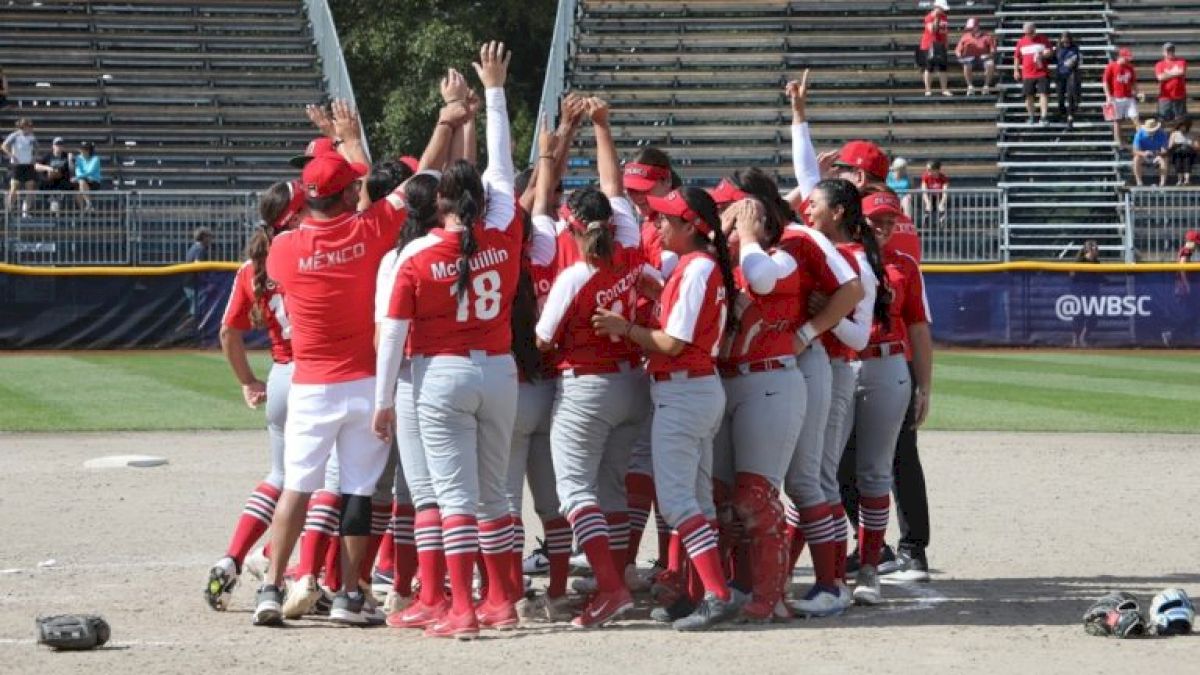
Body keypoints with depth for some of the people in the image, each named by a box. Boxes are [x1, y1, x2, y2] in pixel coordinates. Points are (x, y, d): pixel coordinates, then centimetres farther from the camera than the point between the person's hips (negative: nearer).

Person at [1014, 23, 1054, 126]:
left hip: (1042, 73, -2)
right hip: (1027, 74, 2)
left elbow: (1051, 52, 3)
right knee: (1028, 96, 5)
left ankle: (1043, 117, -11)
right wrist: (1016, 70, 12)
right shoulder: (1021, 42, 6)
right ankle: (1031, 117, 21)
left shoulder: (1043, 40, -1)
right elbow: (1017, 57, 15)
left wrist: (1043, 55, -16)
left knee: (1044, 94, -10)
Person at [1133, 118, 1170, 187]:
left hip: (1157, 157, 0)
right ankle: (1139, 182, -30)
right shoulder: (1140, 134, -17)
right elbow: (1135, 151, -22)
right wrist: (1144, 153, -43)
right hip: (1144, 158, 0)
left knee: (1163, 159, -32)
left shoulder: (1162, 134, -16)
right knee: (1136, 159, -31)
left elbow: (1164, 151, -19)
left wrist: (1159, 153, -44)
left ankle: (1163, 182, -32)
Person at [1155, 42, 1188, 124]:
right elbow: (1160, 77, -11)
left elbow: (1182, 72, -14)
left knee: (1181, 120, 1)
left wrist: (1169, 73, -5)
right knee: (1164, 120, -2)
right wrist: (1175, 73, -9)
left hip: (1180, 96, 0)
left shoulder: (1181, 62, 6)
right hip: (1165, 97, 0)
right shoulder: (1159, 65, 6)